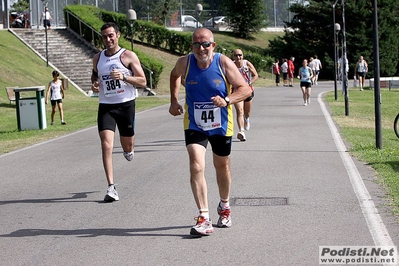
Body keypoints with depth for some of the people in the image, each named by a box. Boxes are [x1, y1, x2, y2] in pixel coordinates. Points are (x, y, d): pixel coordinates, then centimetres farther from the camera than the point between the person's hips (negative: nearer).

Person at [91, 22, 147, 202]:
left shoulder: (128, 56, -4)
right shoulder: (97, 58, 8)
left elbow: (143, 81, -6)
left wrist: (124, 77, -22)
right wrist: (94, 84, 2)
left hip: (126, 105, -2)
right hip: (105, 106, 2)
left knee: (127, 146, 12)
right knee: (106, 145, -13)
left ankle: (128, 150, 53)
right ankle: (111, 187, -13)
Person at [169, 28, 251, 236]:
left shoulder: (224, 63, -16)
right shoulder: (184, 63, -10)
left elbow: (246, 89, -15)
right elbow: (174, 75, 14)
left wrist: (227, 100, -32)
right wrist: (174, 100, 4)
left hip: (221, 125, 0)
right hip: (194, 125, 0)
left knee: (222, 166, 17)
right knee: (196, 166, -18)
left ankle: (224, 206, 44)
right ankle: (204, 218, -19)